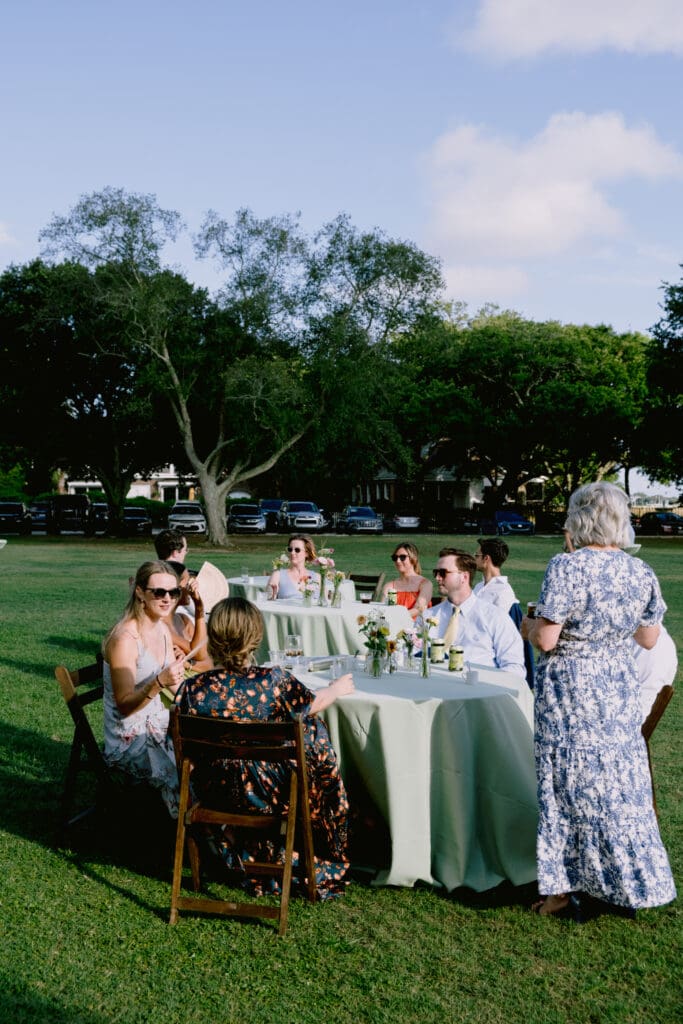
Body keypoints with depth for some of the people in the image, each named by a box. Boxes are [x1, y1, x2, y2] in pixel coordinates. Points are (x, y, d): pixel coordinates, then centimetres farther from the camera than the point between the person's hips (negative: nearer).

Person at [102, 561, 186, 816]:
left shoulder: (162, 629, 4)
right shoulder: (125, 639, -22)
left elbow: (178, 686, 9)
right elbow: (124, 705, -21)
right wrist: (158, 683, -35)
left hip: (157, 724, 8)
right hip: (129, 740, -8)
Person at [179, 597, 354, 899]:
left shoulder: (193, 689, -20)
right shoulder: (275, 681, -24)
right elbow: (312, 704, -2)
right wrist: (337, 689, 19)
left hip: (215, 793, 3)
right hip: (271, 792, -2)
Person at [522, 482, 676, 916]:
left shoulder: (567, 567, -17)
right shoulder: (641, 572, -1)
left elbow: (546, 639, -18)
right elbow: (649, 639, 8)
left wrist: (528, 626, 3)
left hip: (569, 689, -4)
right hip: (620, 686, 5)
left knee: (570, 782, 6)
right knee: (622, 782, 14)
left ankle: (563, 887, 15)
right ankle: (631, 882, 24)